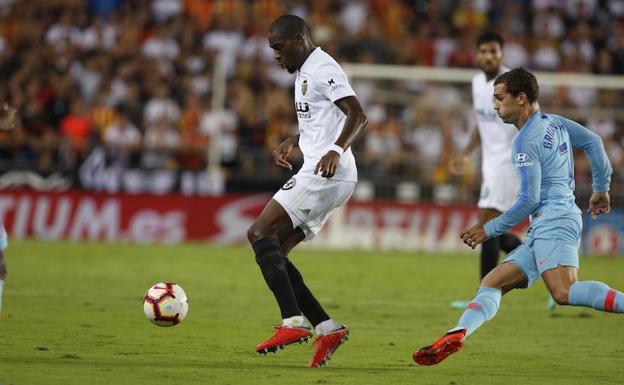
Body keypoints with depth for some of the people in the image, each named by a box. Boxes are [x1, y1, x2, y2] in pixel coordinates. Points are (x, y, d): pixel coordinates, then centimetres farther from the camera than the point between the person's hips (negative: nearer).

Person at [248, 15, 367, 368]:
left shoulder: (322, 69, -9)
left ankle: (294, 322, -25)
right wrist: (293, 141, 23)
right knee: (274, 252, 6)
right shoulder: (306, 72, 23)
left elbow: (357, 115, -21)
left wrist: (336, 150, -36)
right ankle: (327, 329, 2)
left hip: (327, 173, -10)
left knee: (260, 232, -17)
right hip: (319, 176, 10)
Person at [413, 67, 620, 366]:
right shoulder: (555, 123, 19)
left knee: (564, 292, -32)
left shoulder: (526, 141, -8)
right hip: (542, 231, 10)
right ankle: (456, 335, -16)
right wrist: (601, 188, 34)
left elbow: (529, 200, -11)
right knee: (492, 283, 1)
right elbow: (593, 142, 28)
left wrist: (490, 229, -2)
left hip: (554, 222, -10)